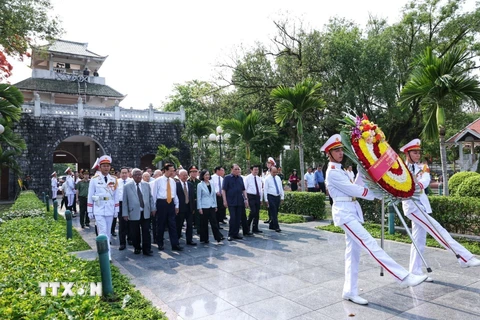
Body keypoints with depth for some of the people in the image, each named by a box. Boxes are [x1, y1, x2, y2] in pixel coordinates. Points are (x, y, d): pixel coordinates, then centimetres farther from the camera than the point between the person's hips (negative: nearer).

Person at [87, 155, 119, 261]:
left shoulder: (114, 180, 4)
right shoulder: (94, 180, -4)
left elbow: (116, 196, 8)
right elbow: (90, 196, 0)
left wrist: (116, 210, 7)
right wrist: (90, 211, -1)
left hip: (110, 210, 3)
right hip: (99, 211, -3)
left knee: (108, 232, 12)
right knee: (103, 232, -8)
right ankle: (107, 255, -7)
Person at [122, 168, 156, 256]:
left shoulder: (146, 185, 7)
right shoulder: (127, 186, -1)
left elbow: (150, 197, 13)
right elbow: (124, 201, -1)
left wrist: (153, 208, 9)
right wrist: (125, 214, -4)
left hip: (145, 213, 2)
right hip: (134, 213, -2)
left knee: (146, 232, 2)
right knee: (135, 233, 9)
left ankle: (147, 249, 11)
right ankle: (137, 248, 27)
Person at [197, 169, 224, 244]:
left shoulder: (211, 184, 9)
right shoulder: (200, 185, -4)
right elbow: (198, 197, -5)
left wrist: (215, 205, 11)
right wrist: (199, 208, -9)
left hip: (212, 206, 4)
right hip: (204, 207, -4)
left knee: (214, 222, -1)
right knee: (204, 223, 4)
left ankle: (218, 237, 0)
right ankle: (204, 239, 14)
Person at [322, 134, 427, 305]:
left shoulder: (339, 170, 18)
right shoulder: (333, 172, -11)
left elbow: (353, 187, 11)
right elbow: (352, 190, -13)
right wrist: (376, 194, -5)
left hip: (352, 211, 10)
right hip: (344, 212, -10)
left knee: (353, 252, 8)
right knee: (370, 244, -14)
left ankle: (350, 292, 14)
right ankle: (404, 276, -17)